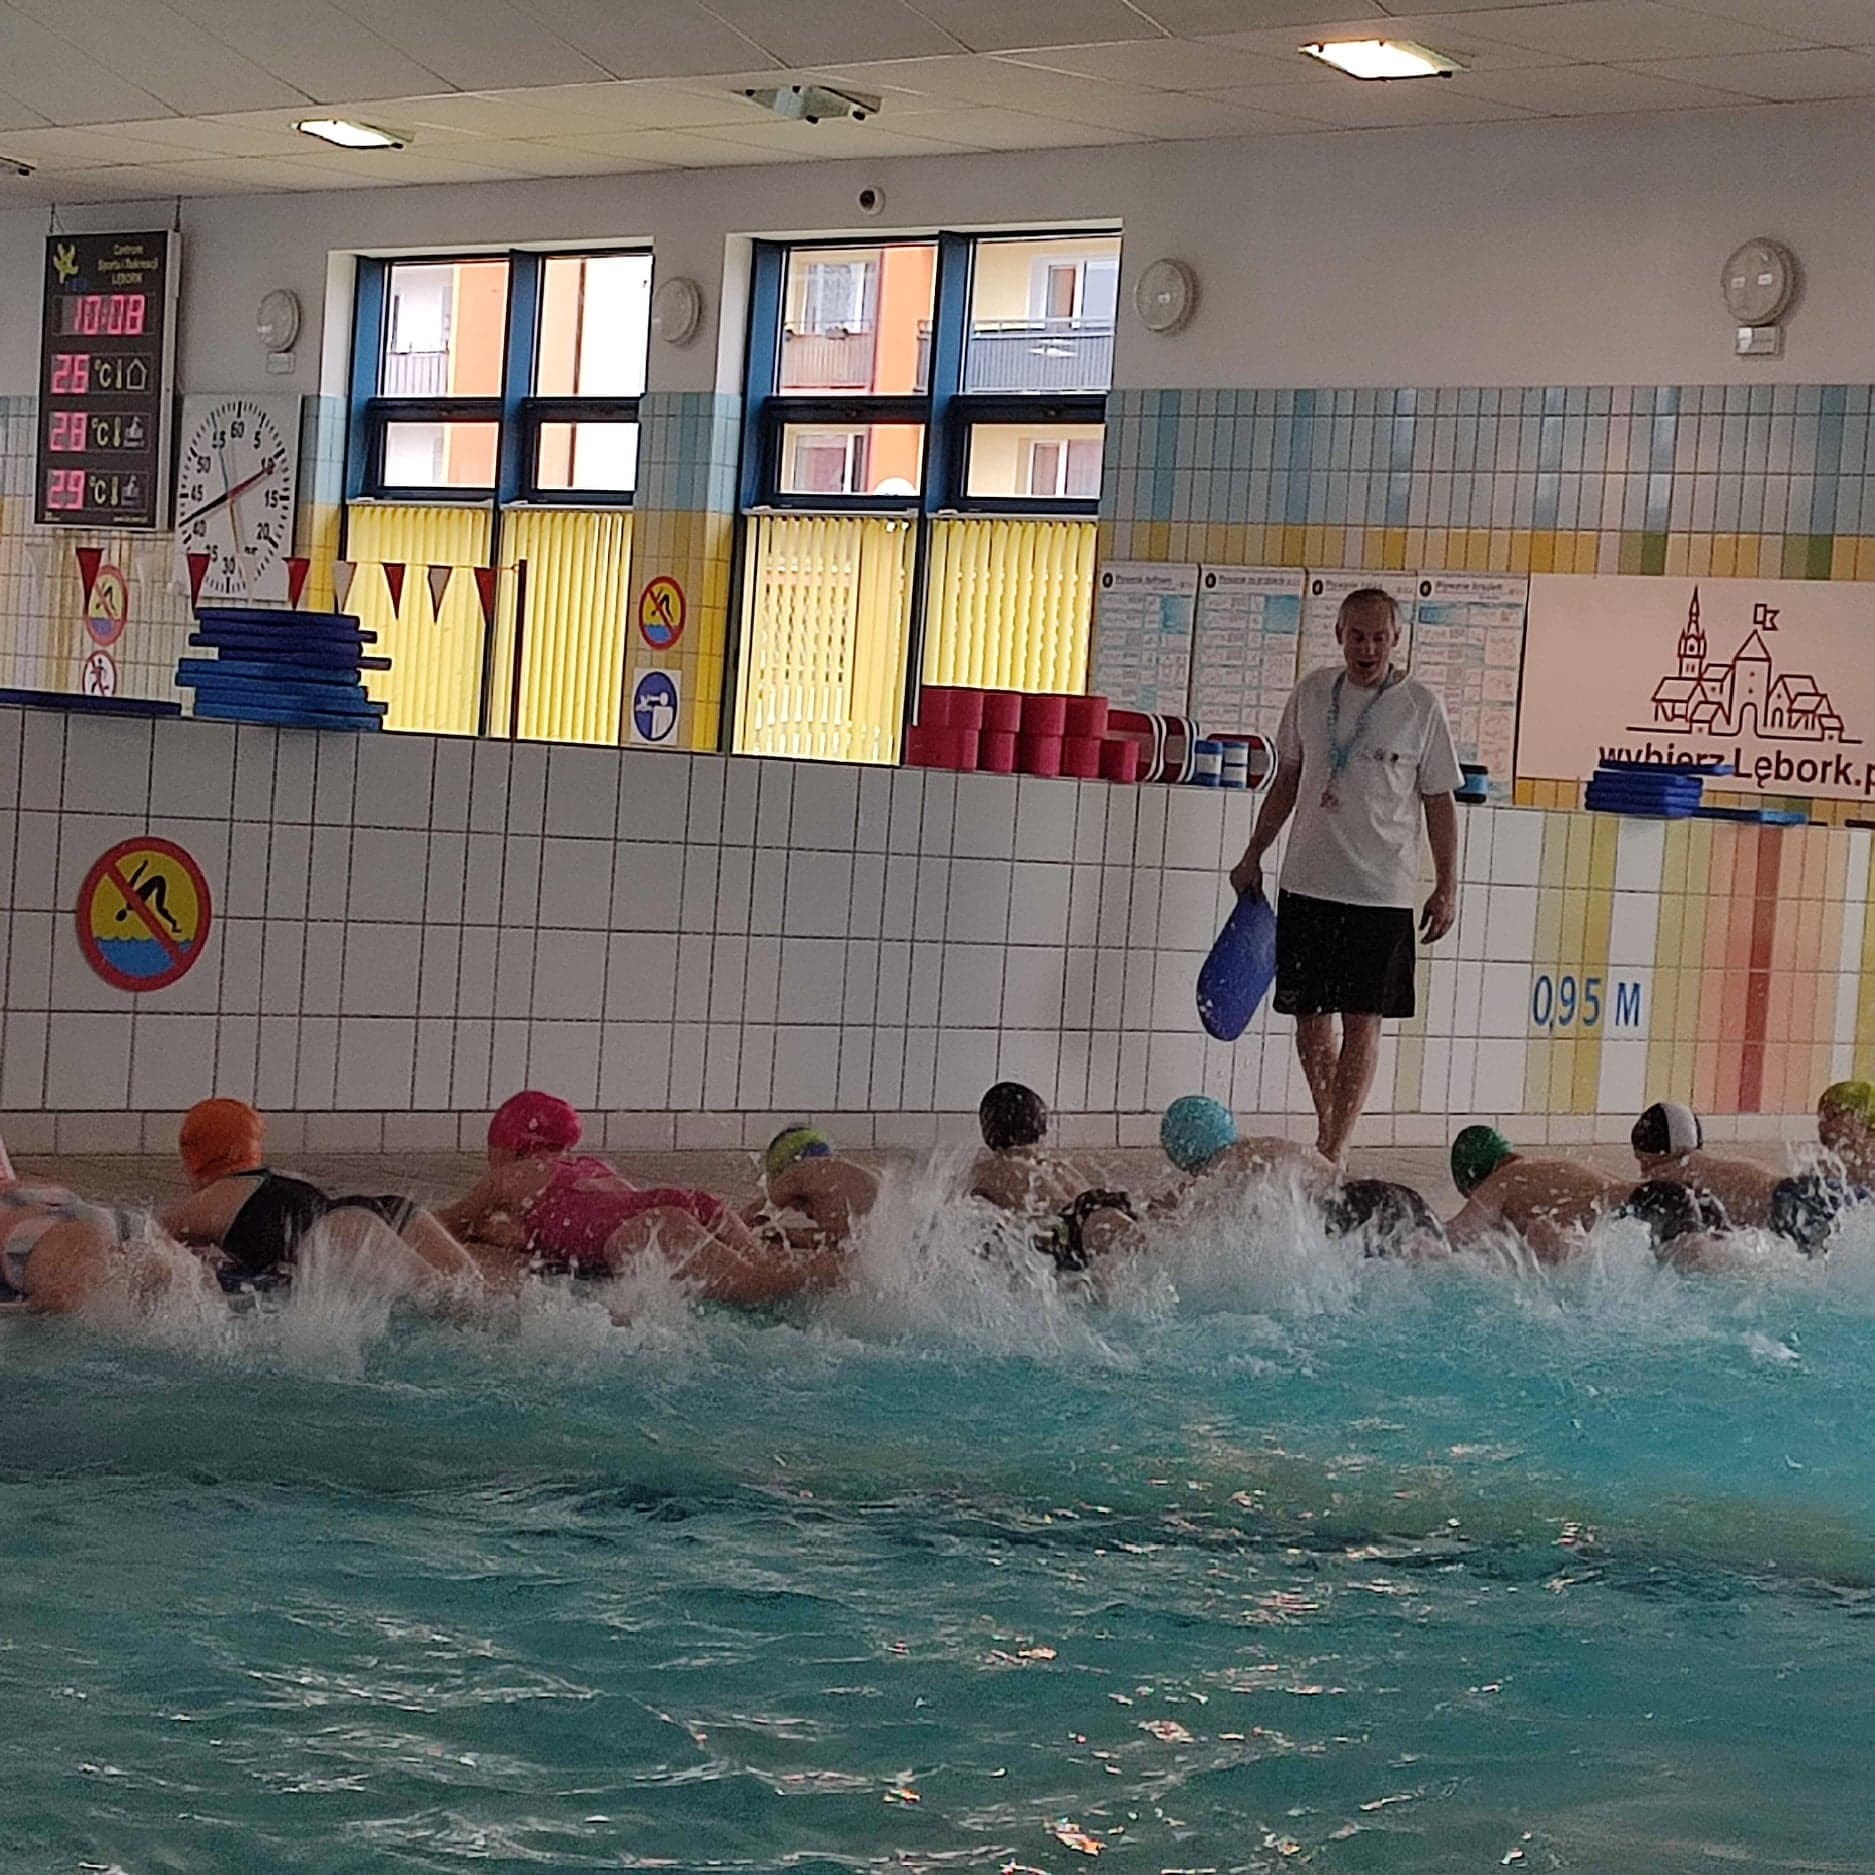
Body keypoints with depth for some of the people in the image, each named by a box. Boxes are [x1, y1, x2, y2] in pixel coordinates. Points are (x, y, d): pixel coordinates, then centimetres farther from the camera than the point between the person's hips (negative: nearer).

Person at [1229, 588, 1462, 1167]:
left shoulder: (1421, 707, -3)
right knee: (1309, 1016, 8)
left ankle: (1336, 1151, 0)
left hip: (1381, 890, -4)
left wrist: (1447, 887, -3)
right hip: (1307, 881, 4)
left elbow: (1440, 802, 1)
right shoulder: (1312, 692, 7)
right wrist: (1254, 854, 15)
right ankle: (1327, 1131, 24)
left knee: (1363, 1020, -3)